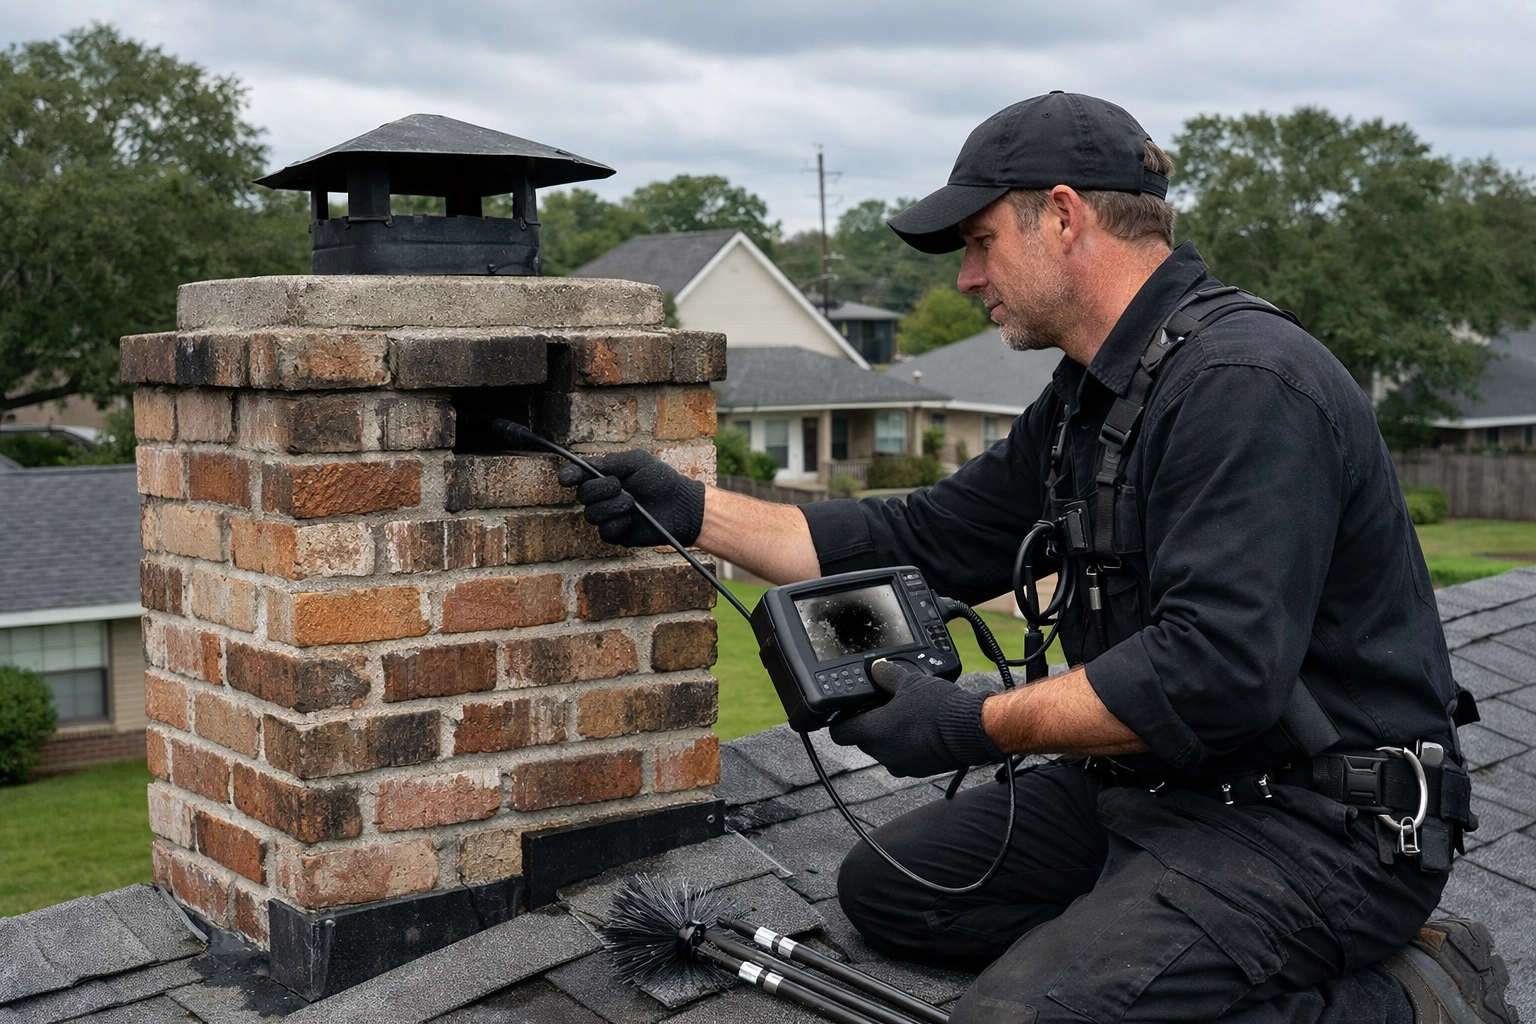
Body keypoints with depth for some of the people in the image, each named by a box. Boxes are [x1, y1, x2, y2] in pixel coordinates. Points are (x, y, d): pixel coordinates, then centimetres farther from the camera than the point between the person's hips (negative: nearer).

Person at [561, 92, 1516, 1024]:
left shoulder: (1245, 385, -22)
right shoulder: (1087, 401, 11)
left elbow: (1214, 669, -30)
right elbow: (922, 542, 14)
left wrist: (979, 725, -22)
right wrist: (692, 510, 9)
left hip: (1321, 822, -10)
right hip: (1156, 784, 10)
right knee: (888, 885, 13)